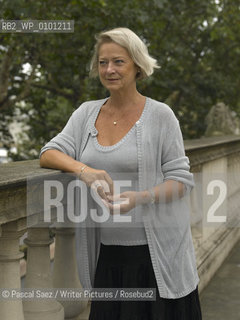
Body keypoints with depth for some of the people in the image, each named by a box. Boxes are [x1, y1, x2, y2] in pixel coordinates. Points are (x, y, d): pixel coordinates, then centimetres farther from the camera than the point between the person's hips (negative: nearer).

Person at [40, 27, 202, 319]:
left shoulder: (160, 115, -4)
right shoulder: (87, 112, 9)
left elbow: (181, 180, -5)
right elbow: (49, 154, 1)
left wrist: (139, 198, -23)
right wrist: (83, 169, -19)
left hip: (157, 254, -3)